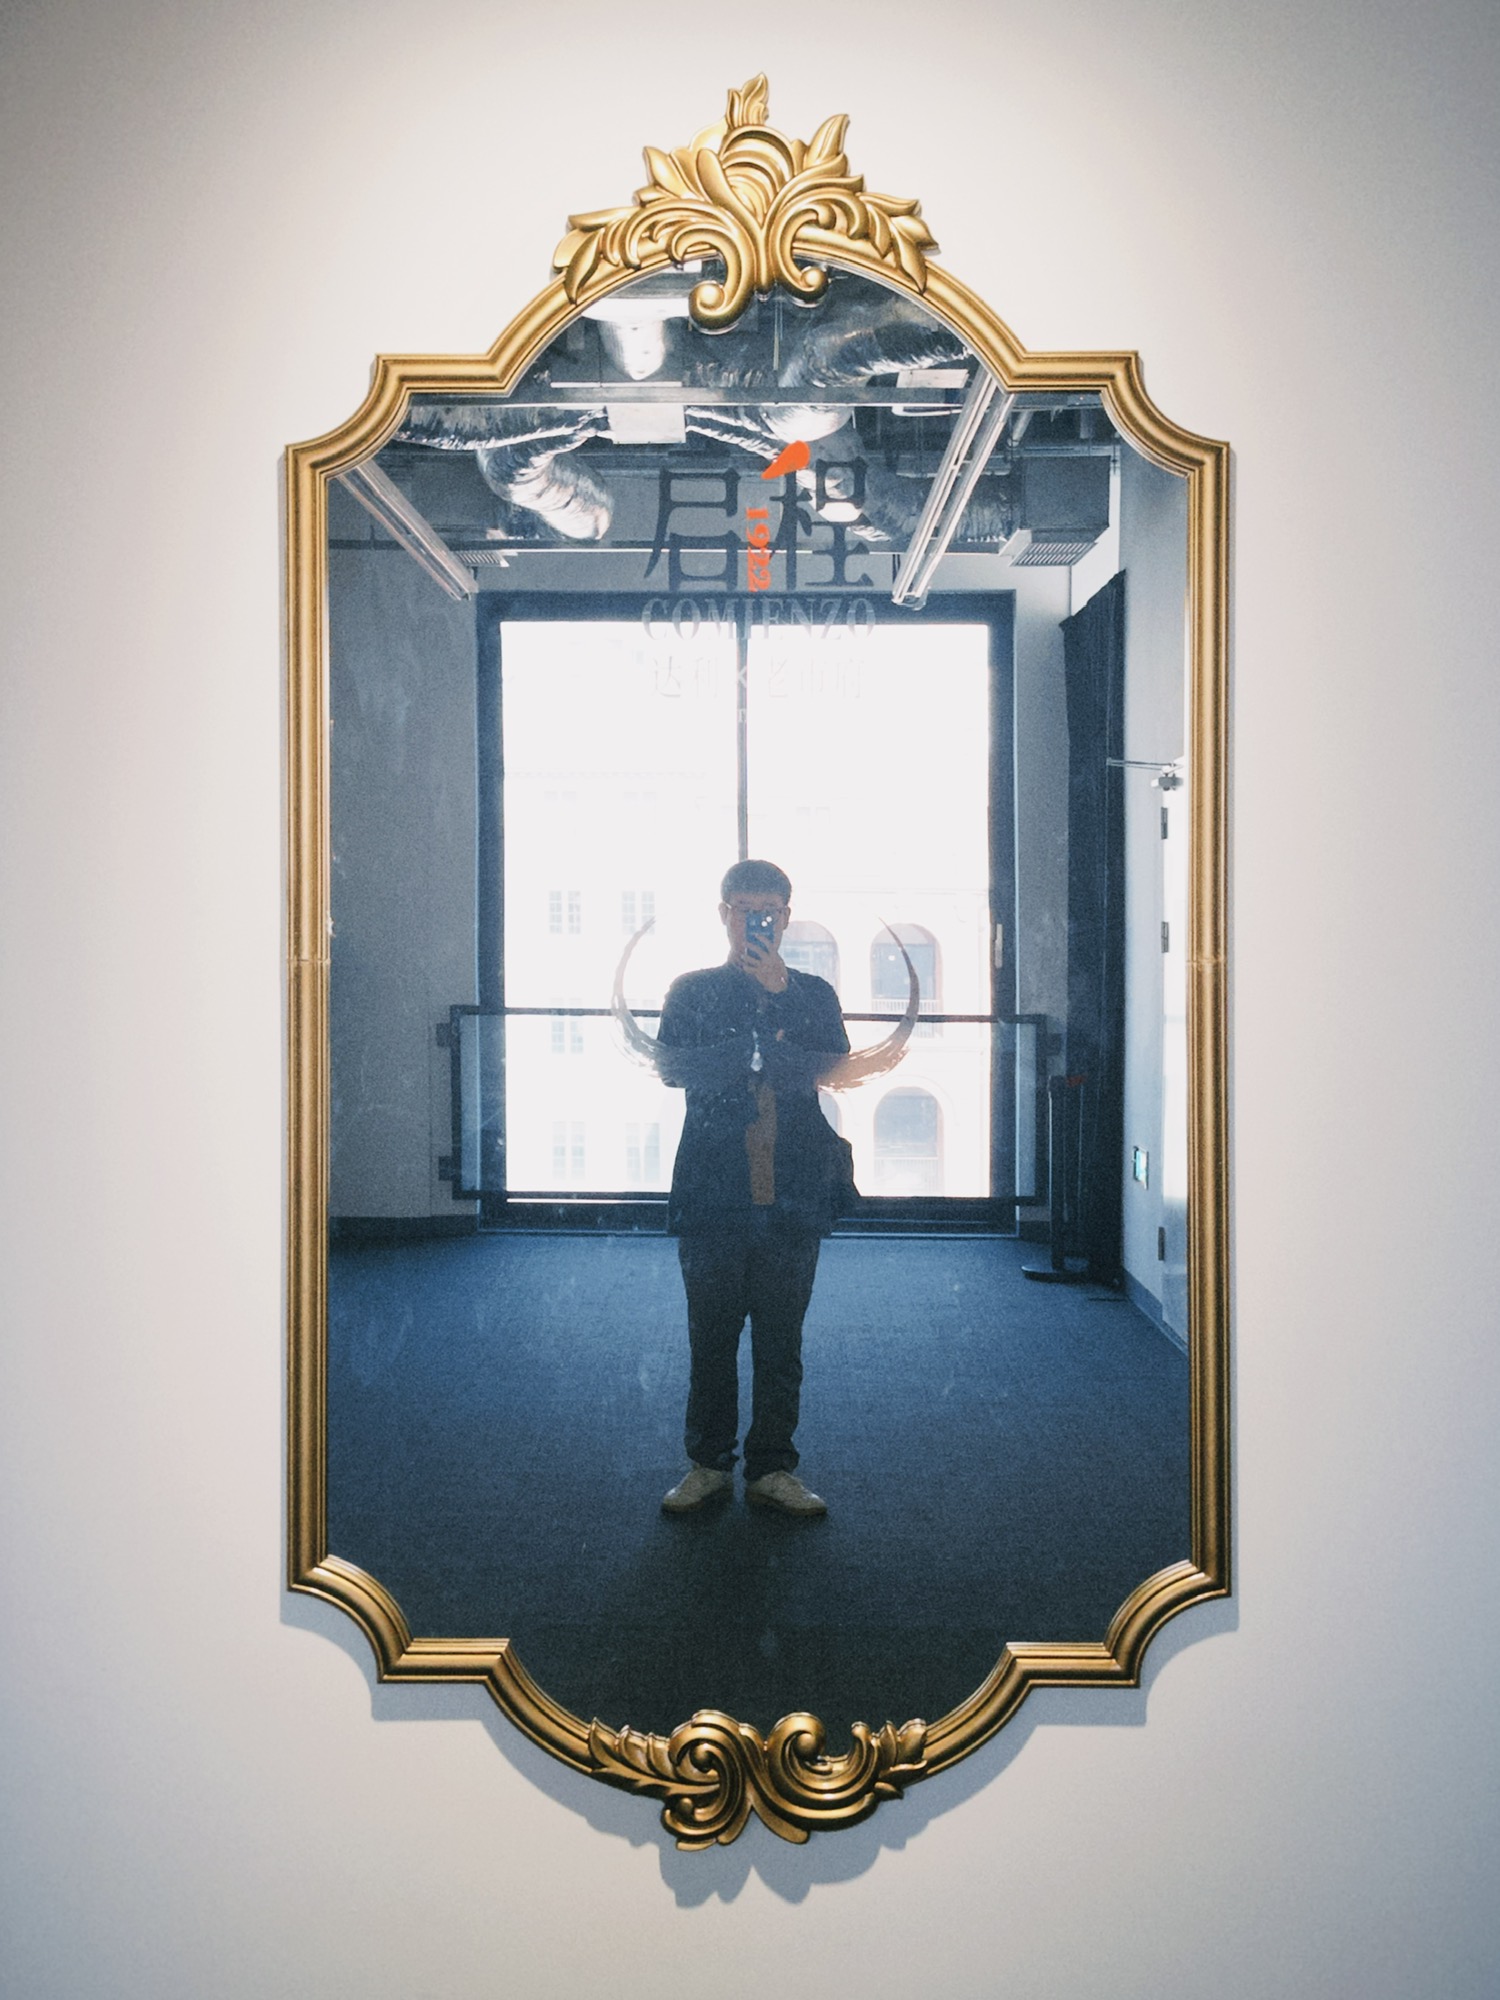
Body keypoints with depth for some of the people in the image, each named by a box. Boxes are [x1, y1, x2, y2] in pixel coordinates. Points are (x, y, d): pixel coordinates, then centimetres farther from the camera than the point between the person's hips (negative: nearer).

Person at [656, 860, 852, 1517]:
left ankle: (772, 1468, 18)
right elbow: (674, 1068, -3)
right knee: (710, 1339, 6)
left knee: (781, 1341, 6)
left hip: (792, 1198, 1)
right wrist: (779, 1065, -8)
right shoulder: (692, 991, 10)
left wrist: (779, 994, -8)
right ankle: (709, 1463, 20)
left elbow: (835, 1072, -4)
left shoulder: (814, 995, 12)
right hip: (712, 1196, -1)